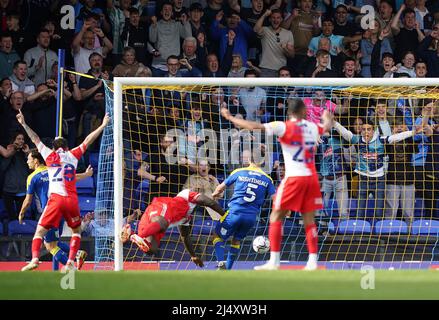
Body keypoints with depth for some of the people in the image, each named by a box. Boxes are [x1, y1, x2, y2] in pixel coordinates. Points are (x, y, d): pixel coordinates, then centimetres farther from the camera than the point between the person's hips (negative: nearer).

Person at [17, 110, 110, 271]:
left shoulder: (50, 155, 10)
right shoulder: (73, 155, 12)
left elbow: (36, 140, 18)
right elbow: (87, 141, 21)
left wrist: (24, 124, 27)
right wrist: (103, 125, 29)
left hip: (56, 198, -2)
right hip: (72, 199, 2)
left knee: (40, 231, 1)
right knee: (77, 230, 20)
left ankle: (34, 259, -21)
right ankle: (70, 262, 4)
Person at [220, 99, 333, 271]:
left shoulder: (283, 127, -7)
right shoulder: (313, 127, 9)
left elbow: (254, 126, -14)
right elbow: (327, 126, 33)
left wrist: (230, 117, -4)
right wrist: (327, 117, 57)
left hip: (294, 178, -5)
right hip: (311, 178, 5)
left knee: (276, 217, 2)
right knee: (309, 220, 8)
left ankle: (274, 261, -5)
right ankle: (312, 262, 1)